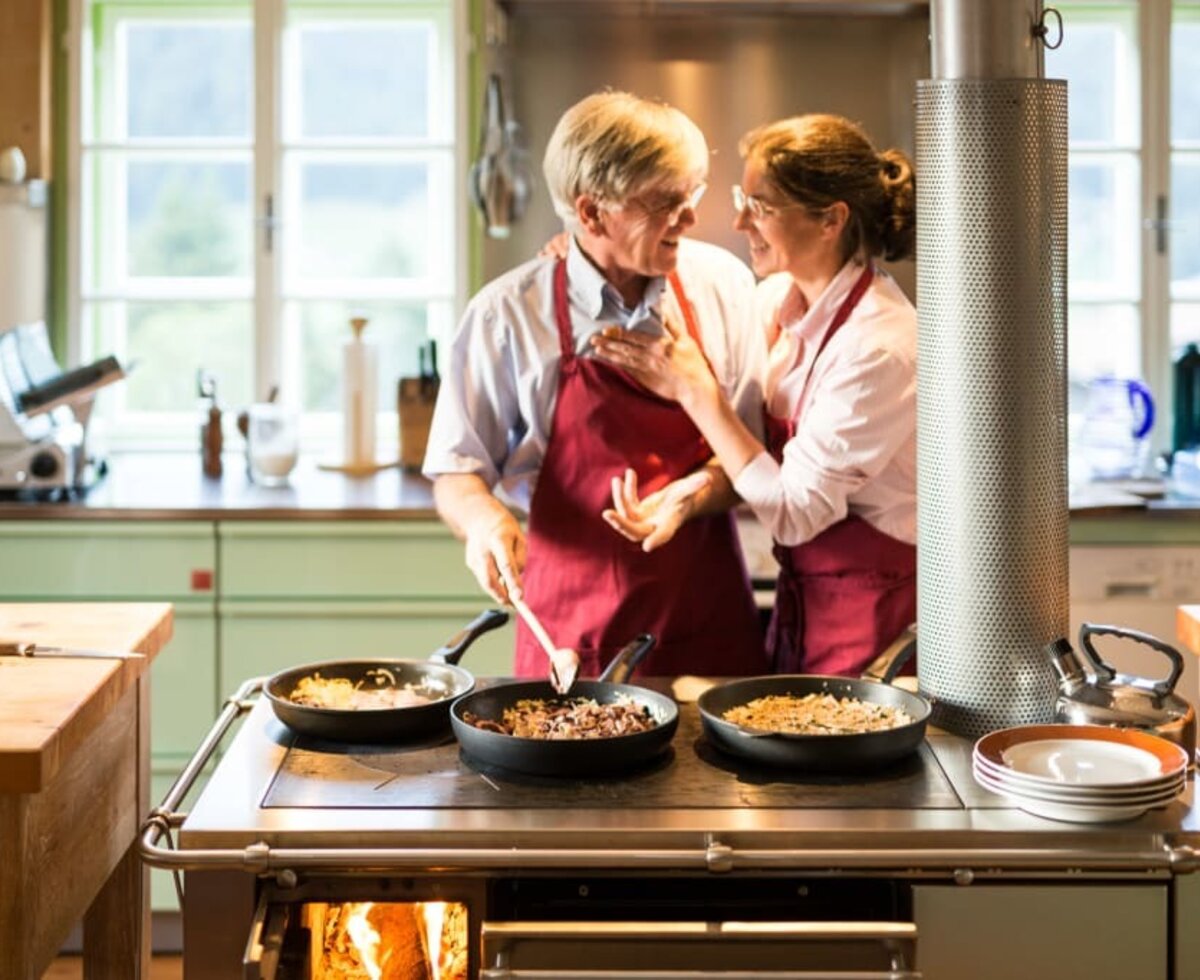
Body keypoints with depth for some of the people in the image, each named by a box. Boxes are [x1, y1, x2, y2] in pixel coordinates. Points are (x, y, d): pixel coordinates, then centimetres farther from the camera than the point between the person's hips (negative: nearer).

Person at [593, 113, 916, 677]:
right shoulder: (783, 298, 0)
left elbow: (793, 513, -22)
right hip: (801, 602, 8)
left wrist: (693, 391, -18)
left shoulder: (878, 349, -24)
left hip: (873, 614, -8)